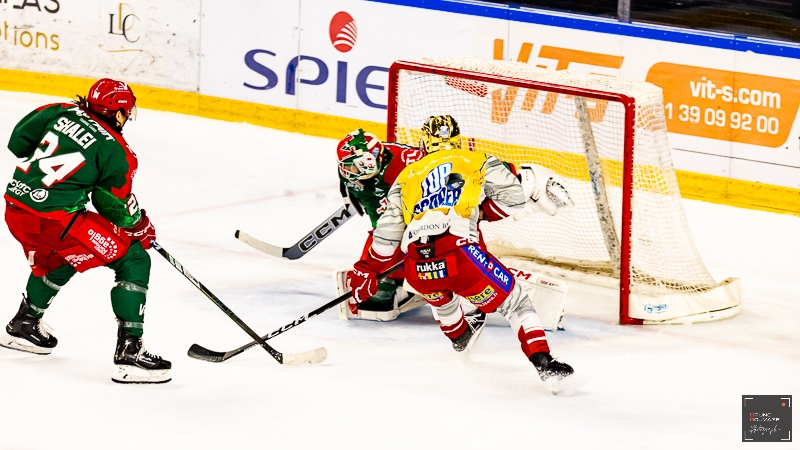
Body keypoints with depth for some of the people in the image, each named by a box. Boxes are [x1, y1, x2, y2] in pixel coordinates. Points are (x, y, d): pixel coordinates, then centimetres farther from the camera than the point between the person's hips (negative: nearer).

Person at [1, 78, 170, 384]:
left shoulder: (62, 113, 8)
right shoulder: (117, 153, -6)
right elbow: (116, 207, 2)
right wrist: (142, 228, 21)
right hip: (55, 218, -7)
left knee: (57, 259, 37)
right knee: (133, 260, -1)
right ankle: (129, 352, -9)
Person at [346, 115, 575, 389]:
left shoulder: (407, 176, 22)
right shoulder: (477, 163, 14)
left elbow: (388, 231, 18)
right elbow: (513, 198, 8)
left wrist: (365, 271, 27)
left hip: (418, 271, 4)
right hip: (460, 257, -4)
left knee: (441, 297, 39)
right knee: (513, 302, 10)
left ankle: (461, 338, 63)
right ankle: (544, 364, -5)